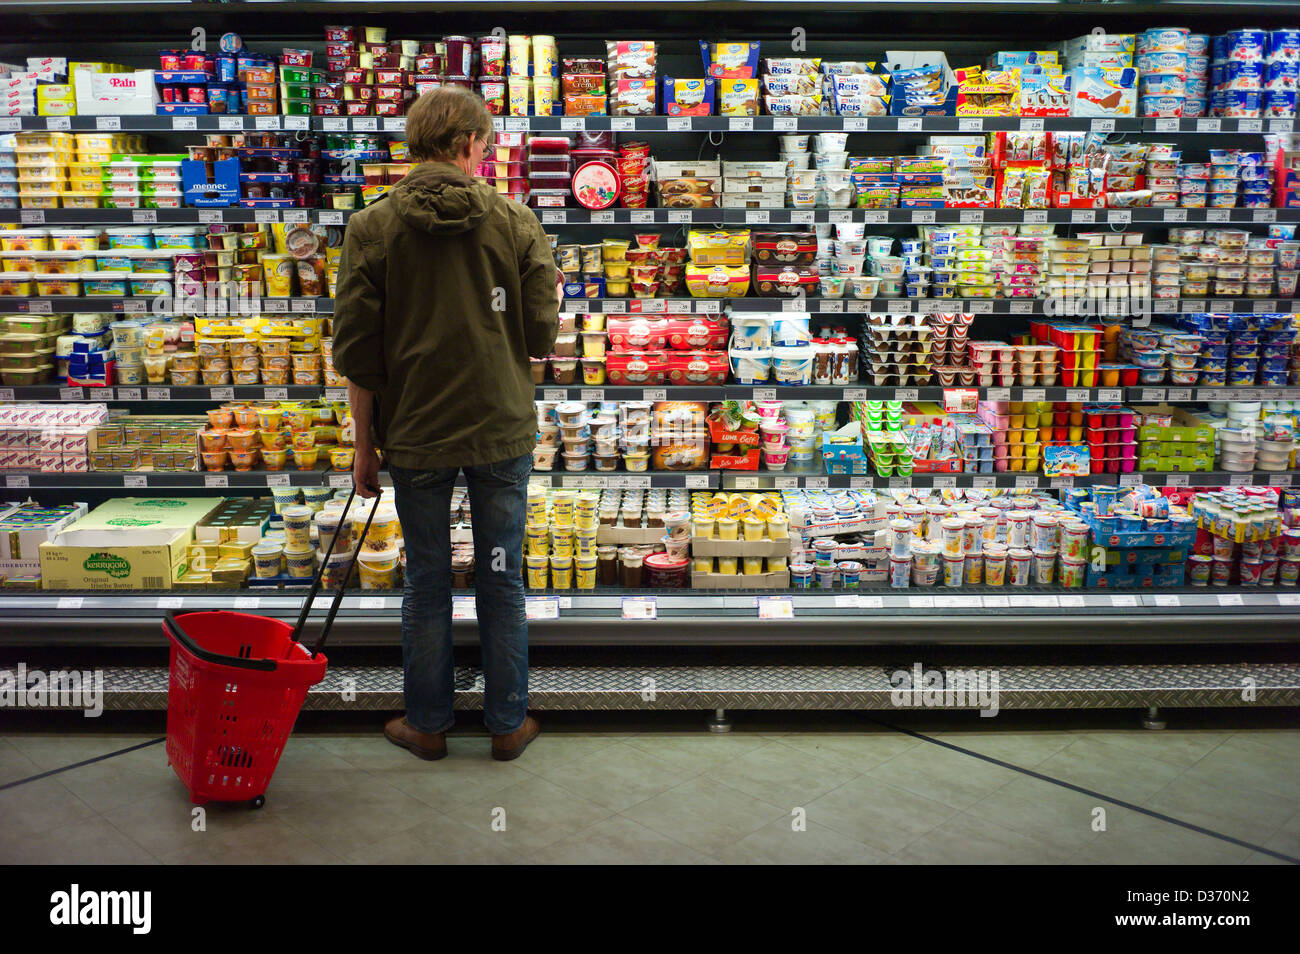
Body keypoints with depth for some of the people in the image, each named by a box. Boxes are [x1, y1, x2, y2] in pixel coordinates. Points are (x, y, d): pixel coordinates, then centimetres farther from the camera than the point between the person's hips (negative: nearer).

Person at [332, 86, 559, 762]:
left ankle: (428, 723, 26)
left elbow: (356, 353, -5)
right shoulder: (517, 223, -5)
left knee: (427, 582, 13)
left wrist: (366, 444, 4)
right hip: (502, 431, 0)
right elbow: (542, 336, -5)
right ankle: (508, 724, 24)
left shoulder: (370, 229, -4)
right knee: (501, 579, 12)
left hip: (416, 435, 0)